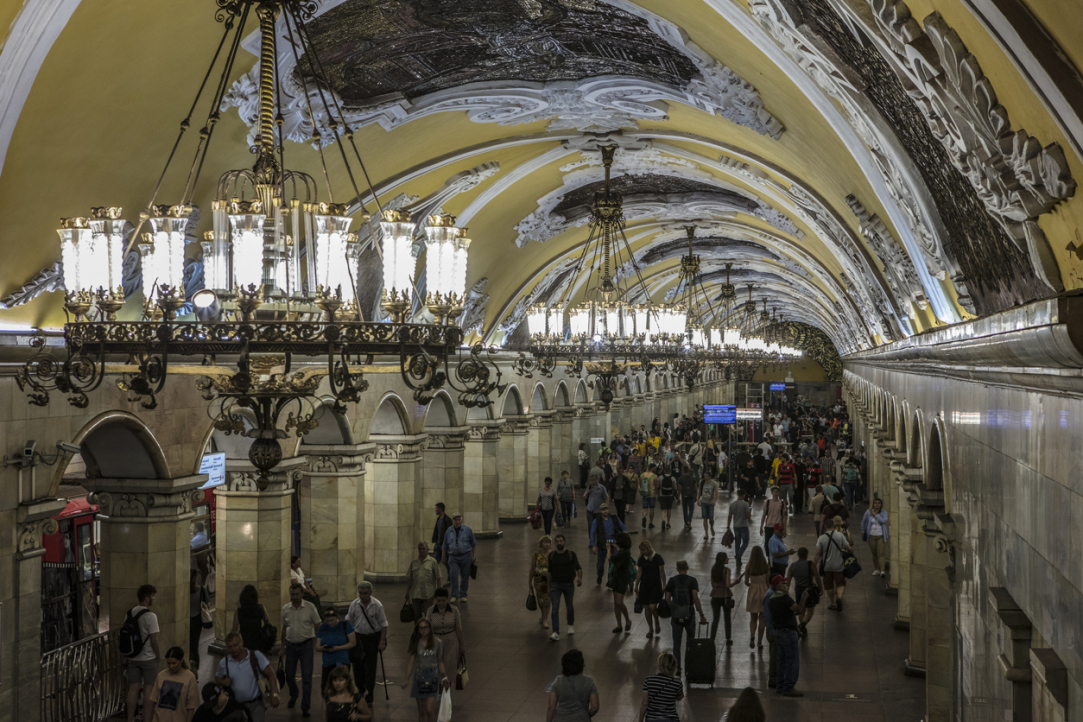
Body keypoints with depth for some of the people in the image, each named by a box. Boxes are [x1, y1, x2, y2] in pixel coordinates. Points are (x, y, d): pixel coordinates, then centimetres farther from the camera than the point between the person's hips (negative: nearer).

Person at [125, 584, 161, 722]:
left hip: (133, 658, 6)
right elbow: (153, 640, -17)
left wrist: (126, 656, 17)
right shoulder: (150, 616, -18)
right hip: (148, 658, -6)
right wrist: (159, 655, -2)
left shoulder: (130, 613, 2)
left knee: (133, 689, 10)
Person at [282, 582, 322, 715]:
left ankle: (305, 707, 3)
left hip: (306, 645, -3)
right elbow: (284, 628, 13)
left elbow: (317, 626, -2)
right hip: (291, 645, 3)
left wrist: (316, 644, -5)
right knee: (289, 674, 11)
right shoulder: (285, 609, 3)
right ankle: (293, 696, 41)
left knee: (306, 677, -4)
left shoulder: (310, 607, -7)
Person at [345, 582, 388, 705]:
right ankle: (360, 690, 26)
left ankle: (369, 693, 7)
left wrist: (382, 641, -10)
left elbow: (383, 624, -7)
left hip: (373, 637, -3)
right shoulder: (354, 604, -4)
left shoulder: (377, 605, -12)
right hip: (358, 636, 3)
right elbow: (348, 622, 7)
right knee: (357, 665, 8)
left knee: (370, 666, 0)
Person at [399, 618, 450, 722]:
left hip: (432, 676, -1)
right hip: (419, 676, 1)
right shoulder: (416, 643, 0)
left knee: (430, 710, -11)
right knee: (421, 711, 6)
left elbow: (440, 662, 8)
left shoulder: (437, 643, 0)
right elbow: (411, 662, 1)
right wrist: (406, 680, -5)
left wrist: (445, 678, 8)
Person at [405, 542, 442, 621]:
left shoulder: (433, 562, 1)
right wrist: (407, 592, 13)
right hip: (415, 594, 3)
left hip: (428, 594, -3)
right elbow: (409, 579, 14)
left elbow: (438, 578, 2)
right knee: (416, 615, 6)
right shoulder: (413, 562, 10)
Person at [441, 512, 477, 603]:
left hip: (465, 556, 0)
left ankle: (463, 595, 14)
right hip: (453, 557, 0)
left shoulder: (468, 530, 2)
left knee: (465, 576, 3)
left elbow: (474, 544, 8)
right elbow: (445, 547, 14)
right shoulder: (449, 531, 6)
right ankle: (454, 596, -7)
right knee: (453, 576, -12)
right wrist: (444, 559, 16)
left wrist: (474, 555, 2)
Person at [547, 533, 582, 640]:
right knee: (555, 609, -10)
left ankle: (570, 625, 41)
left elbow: (578, 567, -14)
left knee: (570, 607, 13)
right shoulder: (551, 555, 1)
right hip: (555, 584, 1)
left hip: (568, 584, -1)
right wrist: (548, 587, 10)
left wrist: (580, 578, -35)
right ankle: (556, 633, -13)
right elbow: (549, 571, 9)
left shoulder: (571, 554, -6)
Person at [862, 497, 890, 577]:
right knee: (874, 554, 9)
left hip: (881, 536, -1)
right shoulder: (868, 512, -1)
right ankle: (877, 569, 23)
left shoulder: (884, 513, -2)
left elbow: (883, 520, -22)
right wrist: (862, 532, 20)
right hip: (871, 536, 1)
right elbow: (863, 521, 13)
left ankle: (882, 571, -16)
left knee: (881, 554, -10)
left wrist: (875, 515, -15)